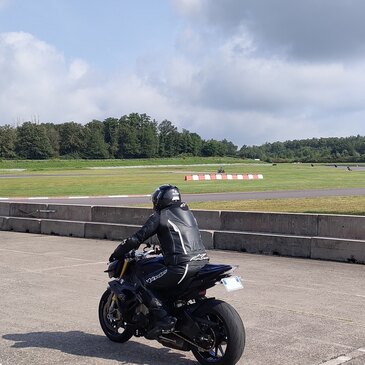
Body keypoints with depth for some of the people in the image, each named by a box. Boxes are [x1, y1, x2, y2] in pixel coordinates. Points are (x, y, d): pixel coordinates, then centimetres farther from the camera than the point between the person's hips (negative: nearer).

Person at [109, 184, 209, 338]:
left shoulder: (159, 216, 3)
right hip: (202, 261, 8)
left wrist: (117, 253, 13)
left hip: (182, 265, -8)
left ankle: (163, 319, -16)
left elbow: (138, 237, 2)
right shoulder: (188, 213, 23)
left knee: (144, 283, -1)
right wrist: (163, 249, 48)